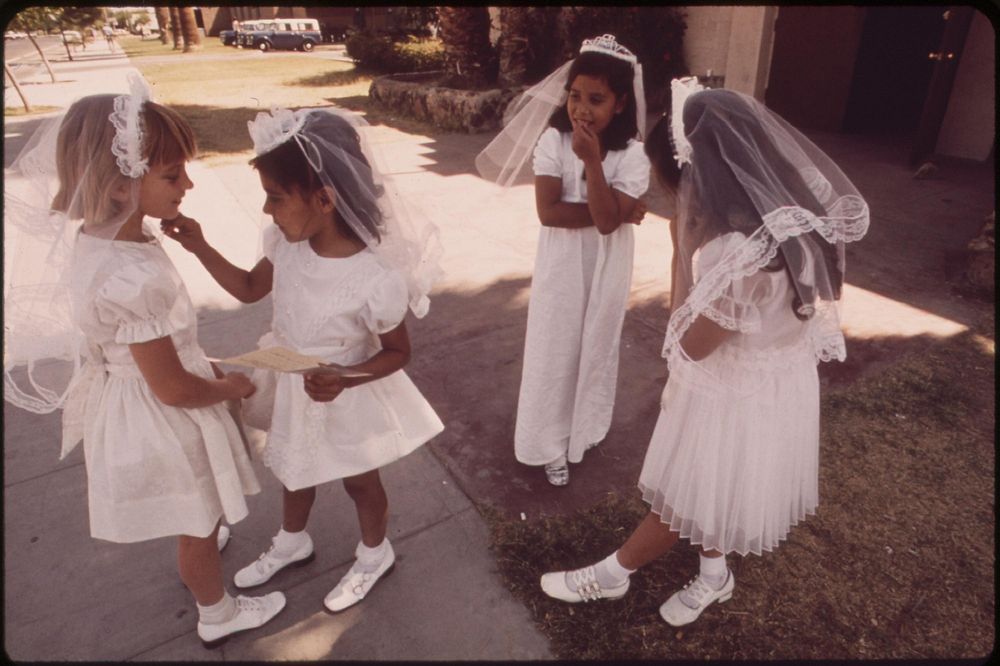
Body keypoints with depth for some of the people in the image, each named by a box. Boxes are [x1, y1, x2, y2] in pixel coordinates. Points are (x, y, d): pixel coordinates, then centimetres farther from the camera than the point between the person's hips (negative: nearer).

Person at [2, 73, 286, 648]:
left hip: (128, 397, 8)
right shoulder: (132, 279, -36)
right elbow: (173, 389, -26)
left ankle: (201, 555, 65)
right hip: (161, 419, -8)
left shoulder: (88, 237, -7)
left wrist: (206, 368, 11)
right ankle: (219, 615, 44)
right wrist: (231, 388, -8)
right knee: (199, 525, 18)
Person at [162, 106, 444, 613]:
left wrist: (344, 380, -34)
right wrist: (199, 247, -8)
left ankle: (374, 556, 51)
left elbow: (397, 352, -19)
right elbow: (250, 288, 4)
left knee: (359, 482, 21)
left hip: (346, 399, -6)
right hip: (292, 387, 6)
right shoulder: (288, 243, -15)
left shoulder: (377, 279, -34)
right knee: (294, 470, 29)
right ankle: (291, 543, 60)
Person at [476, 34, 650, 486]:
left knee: (596, 346, 17)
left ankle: (585, 428, 43)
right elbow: (548, 211, -21)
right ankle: (553, 441, 28)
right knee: (554, 349, 9)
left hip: (607, 270, 1)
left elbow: (607, 220, -23)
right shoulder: (553, 140, -12)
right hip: (561, 266, 0)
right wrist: (618, 212, -21)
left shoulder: (631, 154, -13)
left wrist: (592, 160, -30)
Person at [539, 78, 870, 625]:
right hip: (760, 376, 9)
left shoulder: (740, 254, -37)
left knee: (686, 498, 15)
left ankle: (610, 575, 38)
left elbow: (691, 343, -22)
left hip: (736, 396, -8)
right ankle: (713, 576, 51)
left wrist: (683, 248, -22)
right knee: (703, 488, 27)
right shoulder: (782, 214, -7)